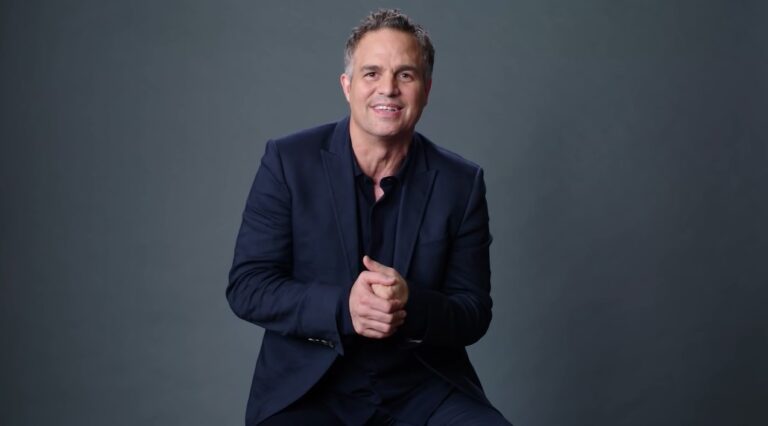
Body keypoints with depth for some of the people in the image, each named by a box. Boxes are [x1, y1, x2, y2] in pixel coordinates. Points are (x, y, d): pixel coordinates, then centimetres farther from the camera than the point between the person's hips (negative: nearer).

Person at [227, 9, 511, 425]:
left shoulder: (460, 183, 0)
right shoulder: (288, 161, -4)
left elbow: (474, 313, 2)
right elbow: (246, 287, -4)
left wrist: (413, 306, -20)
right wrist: (342, 308, -21)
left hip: (422, 386, 2)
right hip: (308, 387, -1)